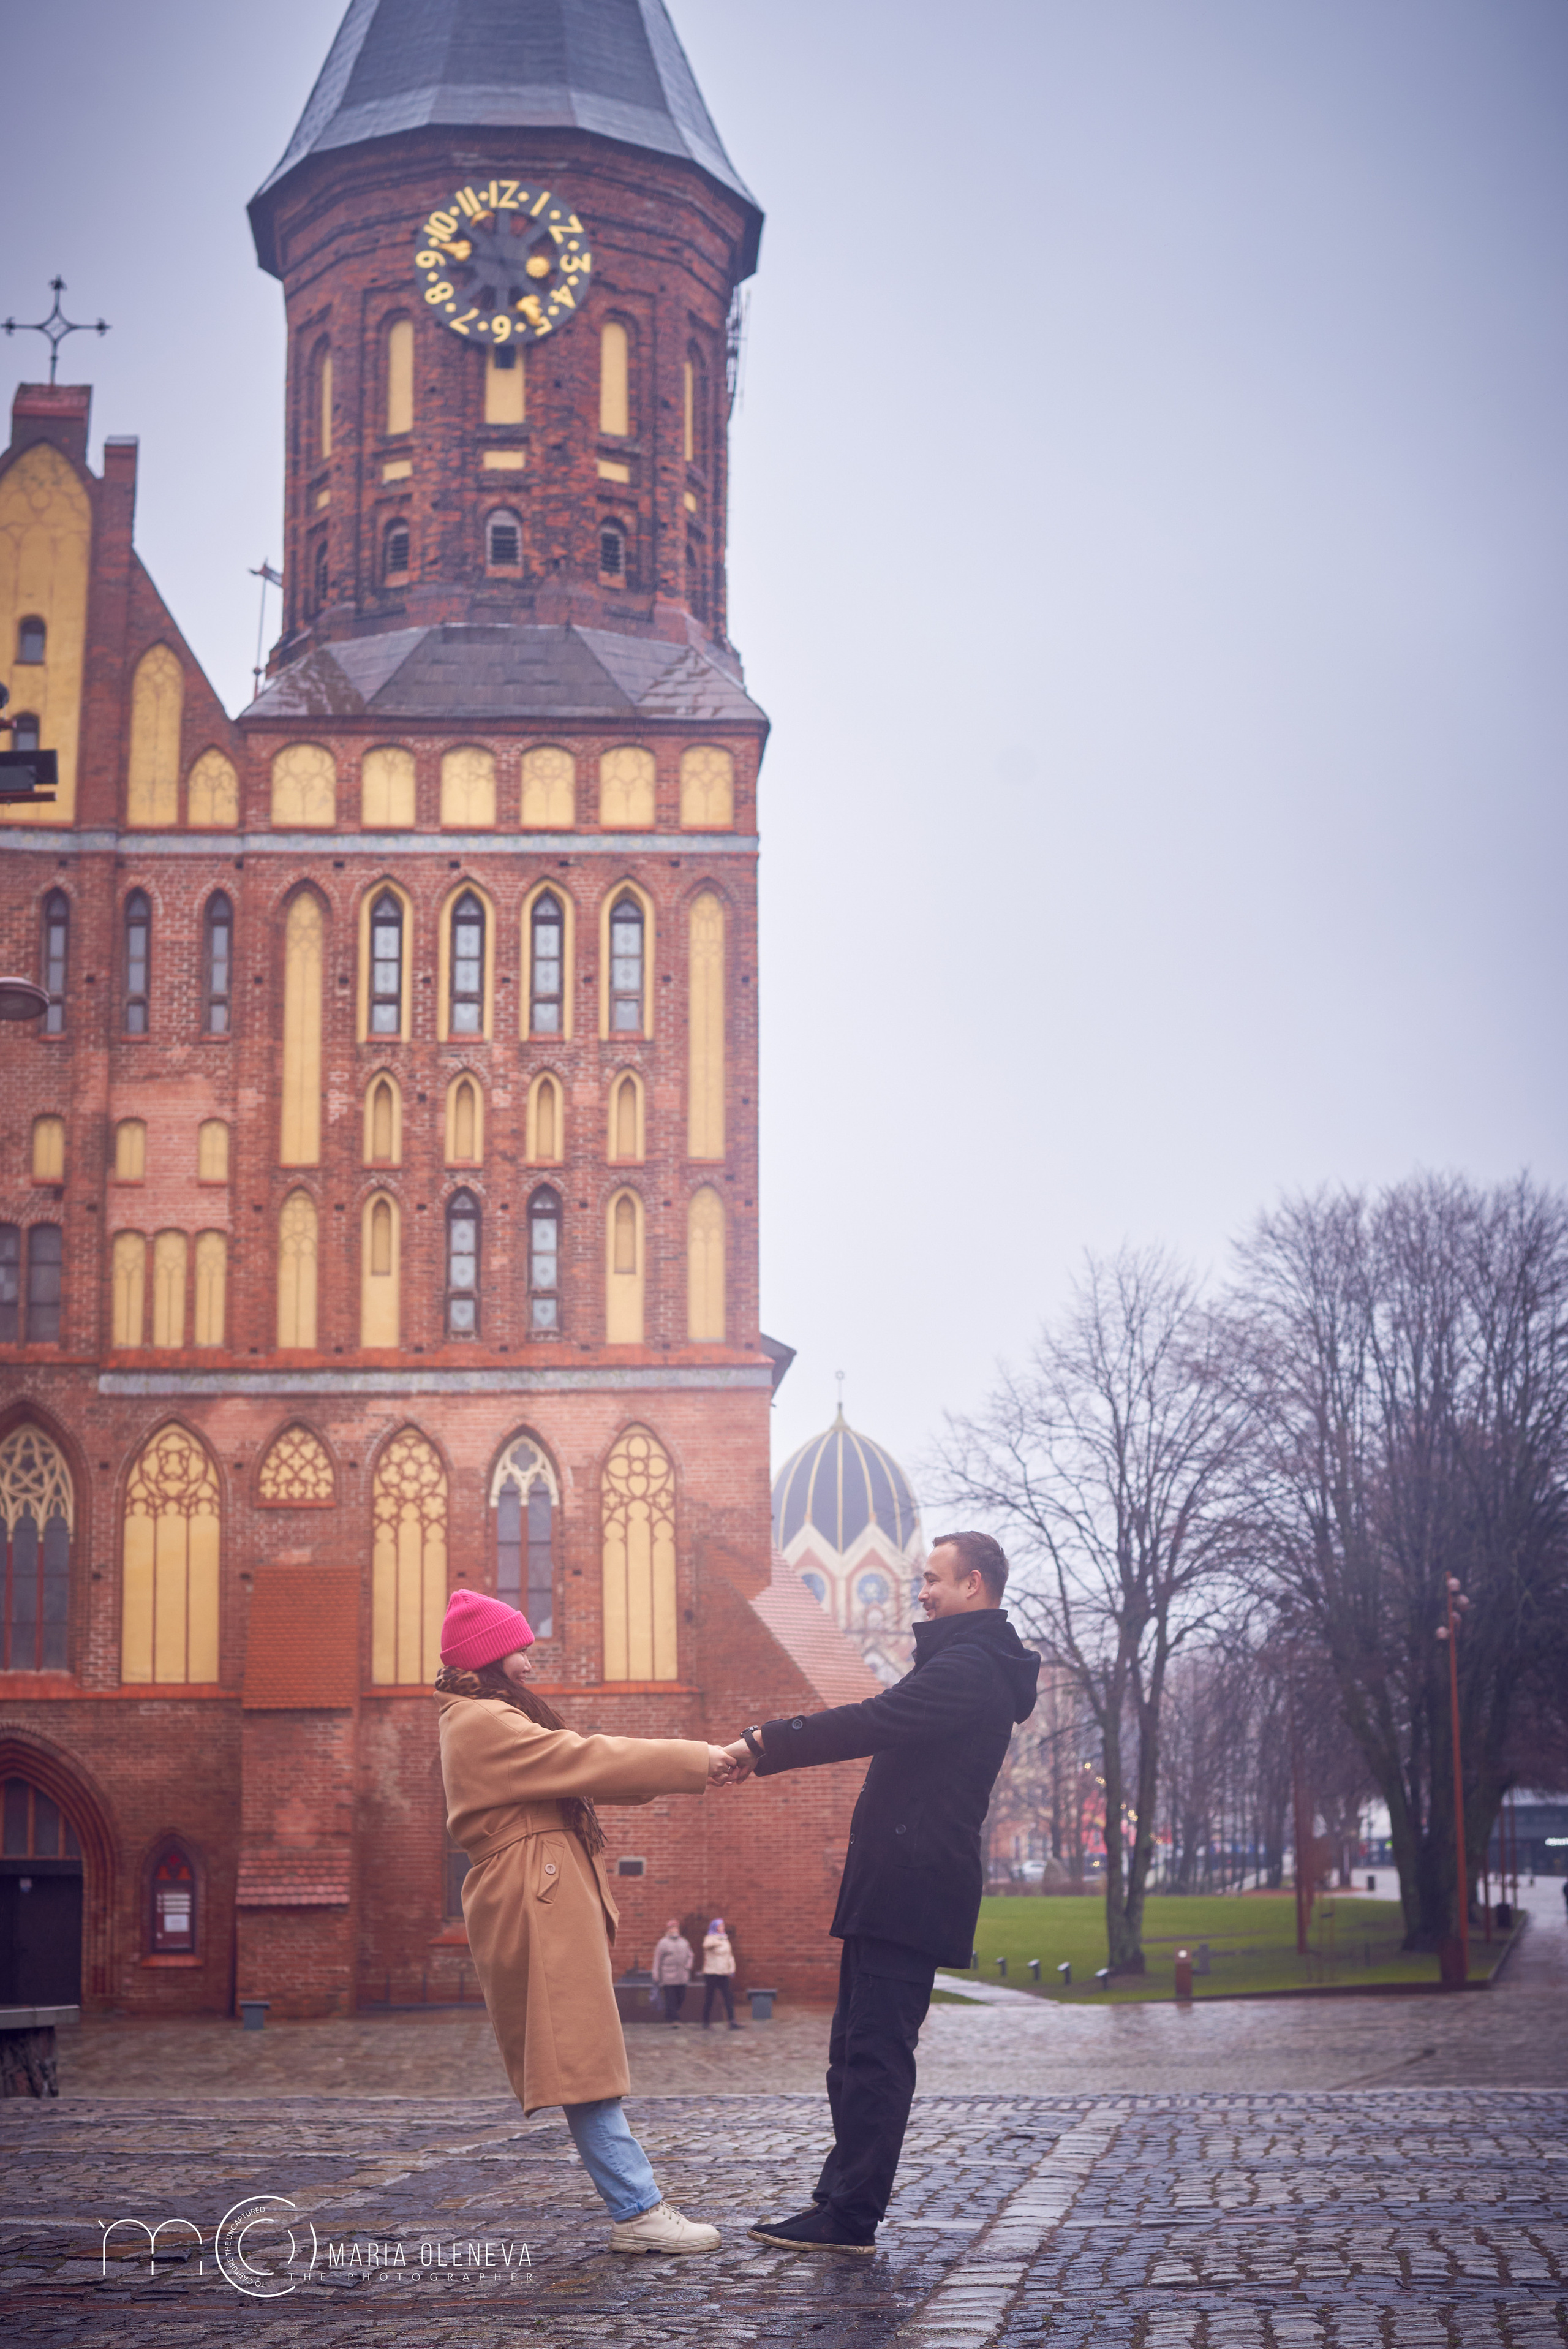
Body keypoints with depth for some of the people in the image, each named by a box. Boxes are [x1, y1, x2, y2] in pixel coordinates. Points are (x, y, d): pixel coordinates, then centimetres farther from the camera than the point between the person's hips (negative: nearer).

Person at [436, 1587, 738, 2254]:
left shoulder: (492, 1721, 23)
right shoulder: (483, 1724, -11)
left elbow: (574, 1771, 19)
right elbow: (584, 1761, -15)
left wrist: (690, 1767, 8)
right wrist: (693, 1761, -11)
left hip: (554, 1905, 11)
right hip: (537, 1907, -11)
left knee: (586, 2065, 7)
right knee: (583, 2064, -11)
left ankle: (636, 2206, 7)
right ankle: (637, 2212, -11)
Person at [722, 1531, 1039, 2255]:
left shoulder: (966, 1669, -13)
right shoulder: (973, 1665, 23)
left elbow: (870, 1723, -21)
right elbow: (883, 1726, 23)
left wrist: (762, 1742, -14)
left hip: (909, 1888, -11)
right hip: (898, 1890, 11)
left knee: (875, 2052, -9)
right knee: (858, 2051, 12)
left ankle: (850, 2216, -7)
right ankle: (843, 2202, 16)